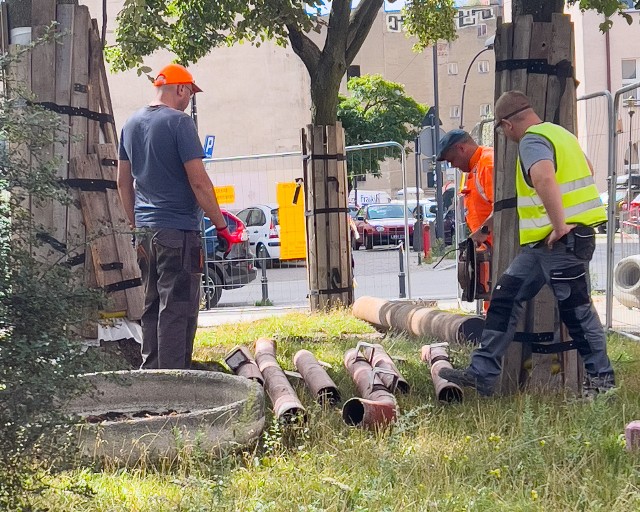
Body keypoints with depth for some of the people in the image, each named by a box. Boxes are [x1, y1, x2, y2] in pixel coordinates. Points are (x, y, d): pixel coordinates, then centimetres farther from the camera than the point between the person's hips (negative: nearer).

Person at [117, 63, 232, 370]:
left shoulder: (131, 124, 13)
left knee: (152, 307, 15)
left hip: (145, 230, 8)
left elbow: (123, 182, 18)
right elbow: (198, 181, -16)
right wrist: (221, 225, -9)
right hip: (178, 230, -8)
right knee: (177, 310, -5)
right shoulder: (178, 122, -12)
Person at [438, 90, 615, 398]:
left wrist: (560, 225, -28)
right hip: (541, 243, 10)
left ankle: (601, 378, 13)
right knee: (505, 297, 8)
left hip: (563, 239, -10)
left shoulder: (532, 141, -14)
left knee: (576, 310, 0)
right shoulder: (558, 133, 17)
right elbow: (587, 170, 33)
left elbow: (544, 177, -36)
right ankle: (482, 373, 10)